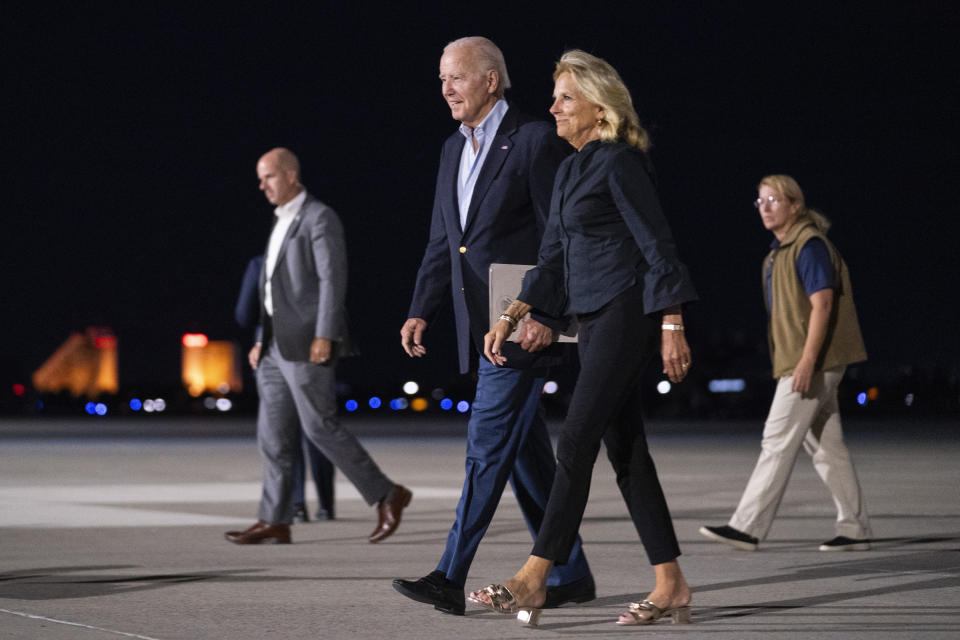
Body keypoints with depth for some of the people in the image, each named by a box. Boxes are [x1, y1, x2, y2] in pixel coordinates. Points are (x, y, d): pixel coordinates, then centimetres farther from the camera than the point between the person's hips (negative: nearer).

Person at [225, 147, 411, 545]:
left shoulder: (320, 218, -9)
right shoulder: (282, 224, 20)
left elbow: (334, 279, -17)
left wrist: (324, 336, -23)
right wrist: (262, 341, 18)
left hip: (308, 343, -9)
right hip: (278, 345, 9)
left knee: (320, 427, -10)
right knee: (273, 432, 4)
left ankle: (386, 496, -1)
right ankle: (275, 521, 5)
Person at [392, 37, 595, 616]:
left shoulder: (535, 141, -9)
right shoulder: (454, 150, 16)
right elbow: (442, 242, 19)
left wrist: (546, 317, -19)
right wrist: (421, 311, 7)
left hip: (523, 327, -8)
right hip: (480, 328, 8)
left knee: (489, 443, -11)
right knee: (527, 452, 11)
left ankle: (451, 579, -13)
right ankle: (570, 577, 18)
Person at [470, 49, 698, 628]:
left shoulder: (620, 163, -10)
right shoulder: (571, 171, 17)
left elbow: (657, 245, -14)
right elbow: (553, 256, 20)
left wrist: (672, 327, -19)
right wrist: (512, 316, 12)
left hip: (626, 314, -9)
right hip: (594, 320, 9)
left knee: (576, 444, -12)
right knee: (625, 451, 6)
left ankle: (533, 580, -13)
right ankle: (671, 587, 9)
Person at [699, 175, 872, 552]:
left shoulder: (809, 244, -12)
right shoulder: (779, 251, 18)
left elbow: (822, 302, -19)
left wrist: (807, 360, -24)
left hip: (811, 362, -10)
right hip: (795, 362, 10)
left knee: (778, 441, -10)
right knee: (825, 446, 9)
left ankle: (747, 527, -10)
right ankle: (854, 528, 11)